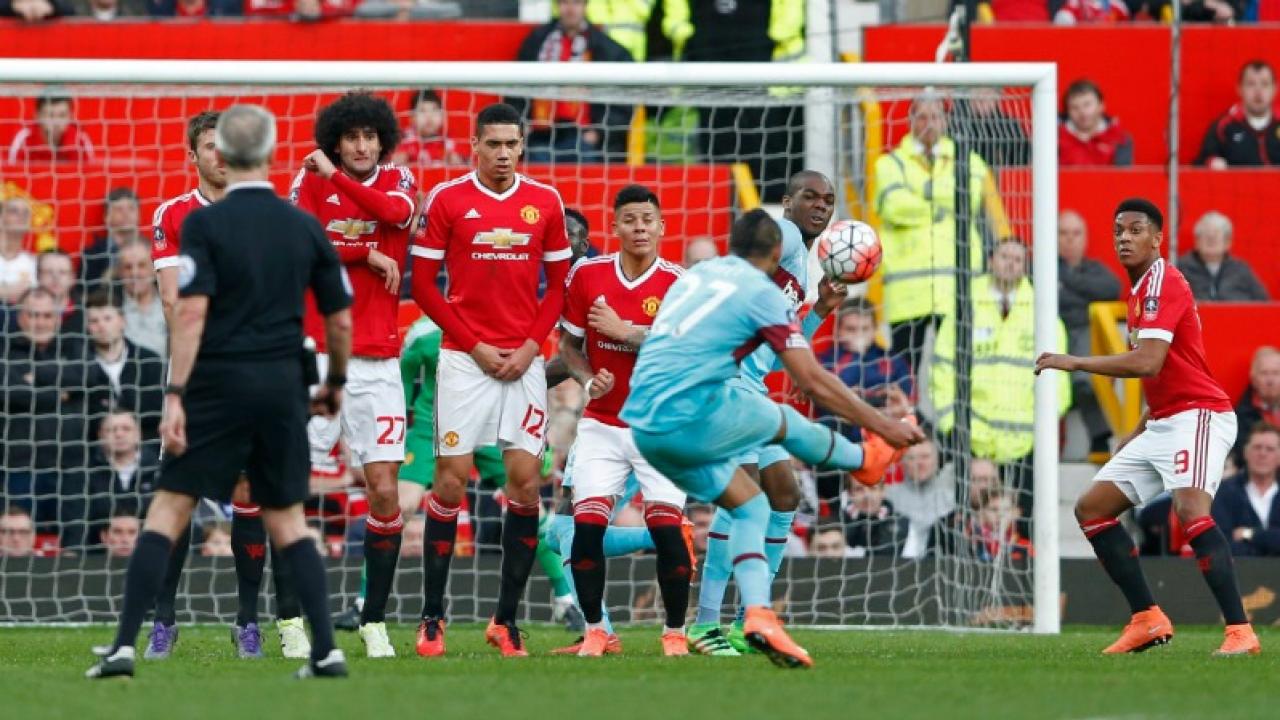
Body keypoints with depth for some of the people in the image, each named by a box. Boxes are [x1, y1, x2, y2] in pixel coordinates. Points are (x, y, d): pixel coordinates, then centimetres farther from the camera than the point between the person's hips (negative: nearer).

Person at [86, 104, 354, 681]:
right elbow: (340, 319, 10)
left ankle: (124, 646, -8)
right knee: (287, 520, 15)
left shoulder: (205, 224, -7)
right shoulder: (305, 228, 6)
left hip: (219, 386, -4)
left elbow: (192, 313, -15)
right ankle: (326, 650, 7)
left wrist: (175, 395, -15)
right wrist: (335, 383, 26)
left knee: (168, 510, 0)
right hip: (283, 385, 4)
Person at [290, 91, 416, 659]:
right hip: (315, 357, -1)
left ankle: (375, 619, 7)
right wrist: (367, 255, -10)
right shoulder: (310, 179, 4)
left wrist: (336, 177, -17)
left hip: (377, 363, 1)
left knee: (386, 492, -3)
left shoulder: (398, 180, 8)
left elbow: (396, 212, -16)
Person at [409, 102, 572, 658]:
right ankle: (431, 617, 3)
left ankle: (506, 619, 5)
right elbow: (423, 284, 0)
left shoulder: (545, 203, 6)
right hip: (464, 358, -2)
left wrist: (530, 346, -3)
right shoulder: (447, 199, -1)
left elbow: (559, 284, 11)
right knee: (451, 480, -5)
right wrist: (476, 346, -7)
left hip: (523, 359, 2)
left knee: (525, 481, -3)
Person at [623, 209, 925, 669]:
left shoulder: (694, 276, 18)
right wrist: (885, 426, 5)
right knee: (781, 420, 18)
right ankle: (865, 458, 44)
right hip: (694, 417, -7)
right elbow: (813, 382, -4)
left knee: (751, 506, 14)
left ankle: (758, 614, 0)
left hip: (644, 425, 7)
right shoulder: (764, 293, -3)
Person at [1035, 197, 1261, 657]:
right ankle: (1147, 619, 10)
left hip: (1198, 416, -11)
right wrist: (1136, 435, 20)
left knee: (1191, 508, -31)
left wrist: (1073, 363, -18)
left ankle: (1240, 630, -35)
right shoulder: (1140, 290, 17)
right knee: (1092, 508, 10)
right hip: (1163, 424, 11)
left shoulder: (1163, 282, -13)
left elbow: (1148, 363, -25)